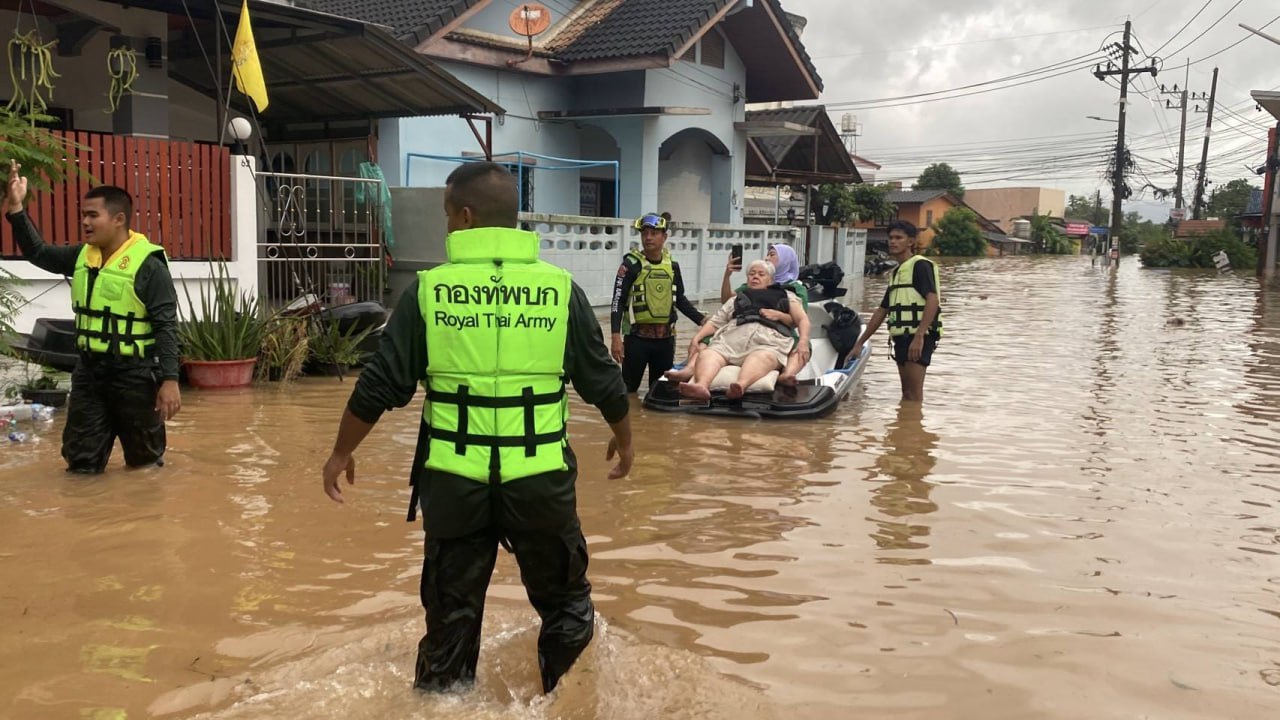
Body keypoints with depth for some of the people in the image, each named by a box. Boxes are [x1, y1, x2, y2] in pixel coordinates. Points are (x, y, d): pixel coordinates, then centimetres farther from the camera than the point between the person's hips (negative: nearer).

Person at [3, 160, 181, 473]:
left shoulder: (148, 265, -15)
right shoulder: (81, 256, 5)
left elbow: (166, 326, -17)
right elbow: (38, 253, 19)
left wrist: (170, 379, -22)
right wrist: (16, 209, 7)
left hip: (134, 374, -6)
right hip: (89, 370, 6)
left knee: (144, 460, 11)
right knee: (80, 461, 12)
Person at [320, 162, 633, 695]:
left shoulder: (429, 289, -5)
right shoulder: (561, 288, -3)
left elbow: (381, 386, -2)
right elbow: (604, 383, 4)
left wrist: (342, 452, 13)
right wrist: (623, 439, 23)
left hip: (455, 479, 0)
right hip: (539, 477, 0)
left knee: (452, 612, 16)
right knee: (565, 603, 20)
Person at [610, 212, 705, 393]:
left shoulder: (672, 265, 6)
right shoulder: (631, 264, -7)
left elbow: (680, 300, 17)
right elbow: (618, 302, -9)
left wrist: (701, 320, 8)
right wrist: (616, 337, -17)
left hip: (665, 337, 4)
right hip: (637, 337, -4)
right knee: (628, 390, 2)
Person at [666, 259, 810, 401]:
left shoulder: (785, 296, 34)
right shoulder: (736, 300, 39)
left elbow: (802, 319, 20)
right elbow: (714, 322, 28)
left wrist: (804, 341, -1)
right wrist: (696, 338, 9)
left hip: (770, 338, -2)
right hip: (735, 335, 2)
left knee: (763, 357, -41)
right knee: (708, 354, -33)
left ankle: (741, 386, -69)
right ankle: (701, 385, -61)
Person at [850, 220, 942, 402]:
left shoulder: (920, 265, -5)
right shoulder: (896, 272, 21)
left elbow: (932, 300, -18)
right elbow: (881, 312, 24)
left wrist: (919, 336, -26)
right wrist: (859, 343, 23)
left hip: (918, 337, -9)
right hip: (901, 337, 9)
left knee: (914, 393, -11)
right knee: (906, 393, 10)